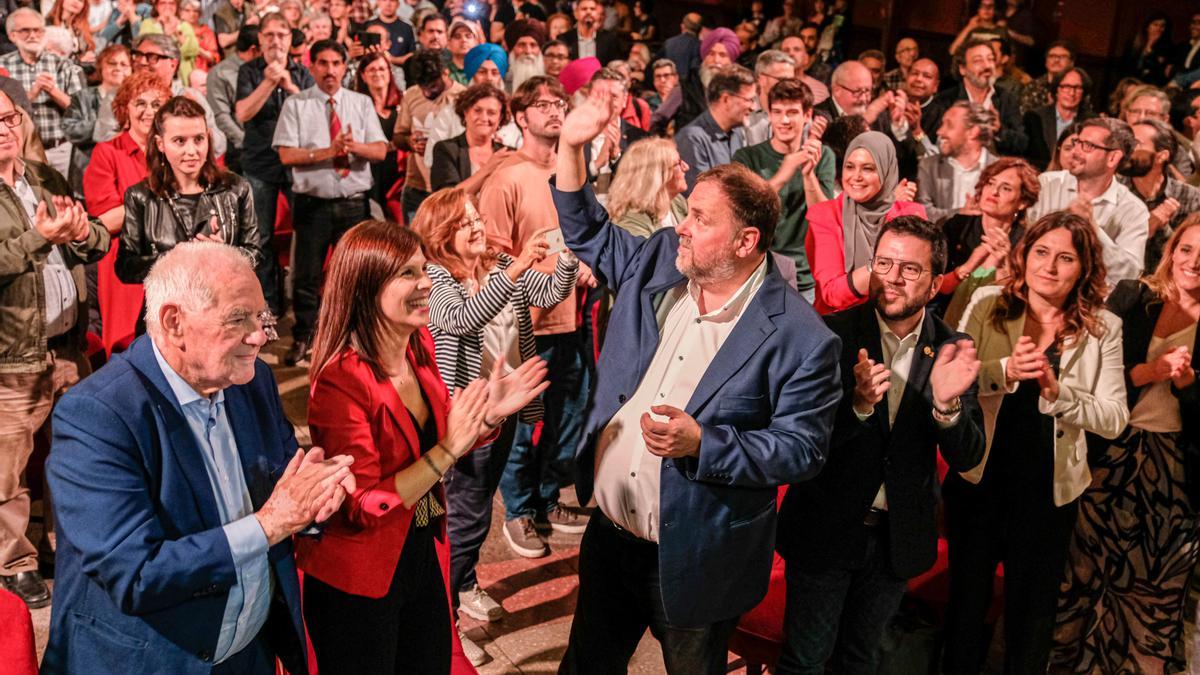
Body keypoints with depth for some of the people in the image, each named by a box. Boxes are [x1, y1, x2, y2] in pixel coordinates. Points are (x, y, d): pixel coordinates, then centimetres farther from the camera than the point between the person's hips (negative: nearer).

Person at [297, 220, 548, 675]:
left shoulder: (420, 345, -3)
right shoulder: (340, 382, -25)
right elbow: (361, 508, -24)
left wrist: (490, 415, -8)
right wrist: (448, 451, -30)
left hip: (422, 554, 7)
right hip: (357, 583, -7)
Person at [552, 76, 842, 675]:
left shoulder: (799, 337, -19)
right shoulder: (659, 262, -2)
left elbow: (802, 448, -18)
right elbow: (588, 234, 12)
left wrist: (703, 443, -30)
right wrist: (571, 147, -1)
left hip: (693, 560, -5)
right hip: (609, 535, 6)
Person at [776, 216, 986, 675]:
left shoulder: (951, 350, -6)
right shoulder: (832, 334, -14)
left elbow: (966, 458, -8)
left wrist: (947, 403, -28)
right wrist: (858, 404, -36)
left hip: (899, 535, 3)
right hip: (826, 528, -3)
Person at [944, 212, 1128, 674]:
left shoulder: (1103, 328, -5)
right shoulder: (987, 305, -5)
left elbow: (1114, 419, -11)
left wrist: (1057, 391, -26)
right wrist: (1004, 372, -29)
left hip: (1049, 486, 0)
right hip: (980, 477, 0)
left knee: (1033, 605, 17)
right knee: (968, 593, 17)